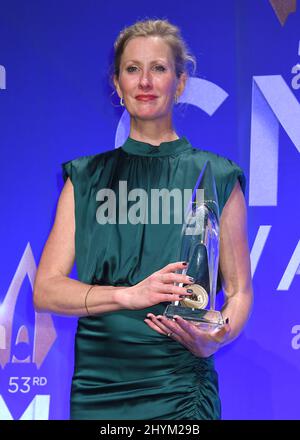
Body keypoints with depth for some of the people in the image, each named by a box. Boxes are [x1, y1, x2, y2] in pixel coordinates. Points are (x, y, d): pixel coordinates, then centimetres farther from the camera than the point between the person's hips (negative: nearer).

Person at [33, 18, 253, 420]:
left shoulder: (217, 178, 1)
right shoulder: (86, 178, 6)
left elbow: (239, 291, 5)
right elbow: (46, 289, 0)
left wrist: (216, 338, -17)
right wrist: (130, 295, -15)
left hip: (179, 388, -2)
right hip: (96, 383, 2)